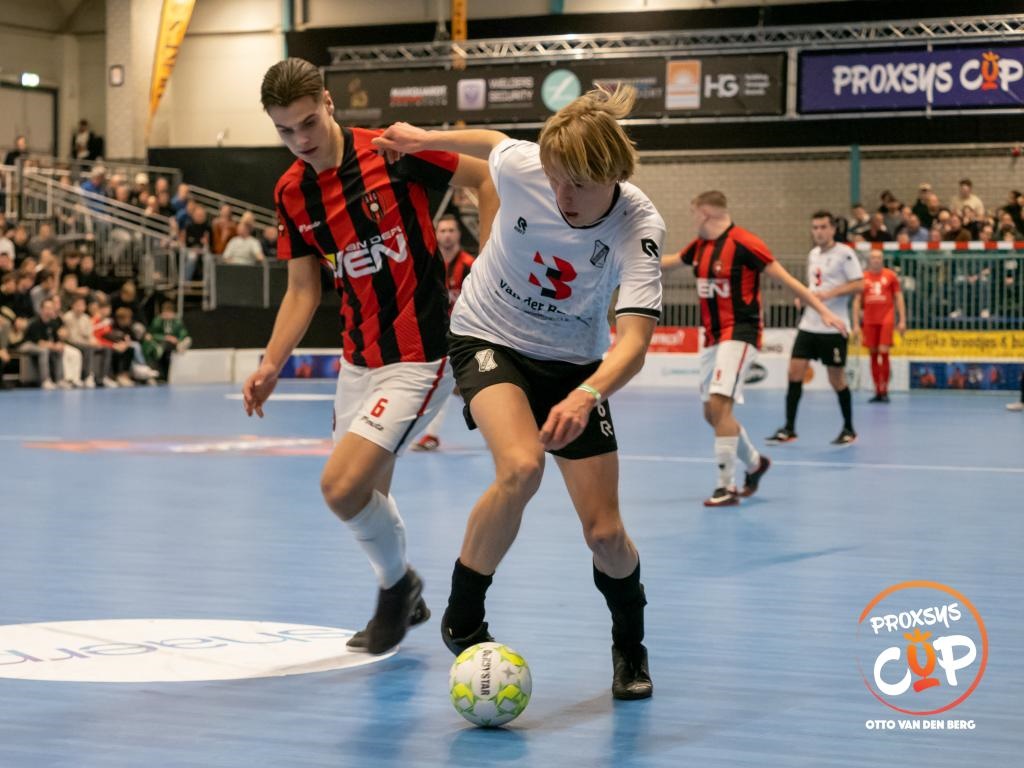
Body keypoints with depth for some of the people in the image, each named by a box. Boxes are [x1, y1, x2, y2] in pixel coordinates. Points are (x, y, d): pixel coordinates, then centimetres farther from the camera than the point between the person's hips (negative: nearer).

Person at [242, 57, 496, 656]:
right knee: (369, 493, 16)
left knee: (342, 486, -17)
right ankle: (403, 599, 43)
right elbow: (303, 290, 10)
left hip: (418, 358, -7)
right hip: (358, 359, 7)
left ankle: (398, 581, 12)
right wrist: (271, 366, -1)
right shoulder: (292, 194, 4)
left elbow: (489, 178, -5)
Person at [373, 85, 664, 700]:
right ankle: (463, 620, -12)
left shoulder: (639, 227, -28)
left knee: (605, 532, -5)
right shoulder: (520, 166, -25)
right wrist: (424, 138, 12)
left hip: (574, 362, 1)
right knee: (521, 466, -31)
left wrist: (587, 396, -57)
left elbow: (634, 343, -40)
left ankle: (630, 647, 26)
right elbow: (492, 141, 2)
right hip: (491, 340, -1)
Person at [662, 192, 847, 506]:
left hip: (739, 333, -8)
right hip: (712, 336, 8)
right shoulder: (700, 246, 9)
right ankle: (755, 462, 35)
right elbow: (669, 262, 27)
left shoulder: (743, 243, -15)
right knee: (711, 412, 12)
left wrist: (823, 311, -18)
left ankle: (727, 487, -14)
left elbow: (786, 278, -14)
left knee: (719, 404, -20)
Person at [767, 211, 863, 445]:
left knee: (836, 379, 1)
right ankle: (789, 428, 3)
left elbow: (859, 285, -13)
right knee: (795, 372, -3)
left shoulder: (844, 253, -7)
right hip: (809, 324, 6)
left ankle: (849, 429, 16)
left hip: (833, 327, -6)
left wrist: (830, 293, -22)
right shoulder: (813, 255, 14)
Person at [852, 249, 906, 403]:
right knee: (873, 354, 4)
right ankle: (877, 391, 10)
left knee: (884, 352, -11)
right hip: (869, 320, 2)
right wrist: (856, 324, 4)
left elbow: (899, 297, 6)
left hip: (886, 319, -2)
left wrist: (902, 320, 0)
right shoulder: (863, 278, 7)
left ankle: (884, 391, -5)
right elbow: (857, 301, 9)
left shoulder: (890, 275, 4)